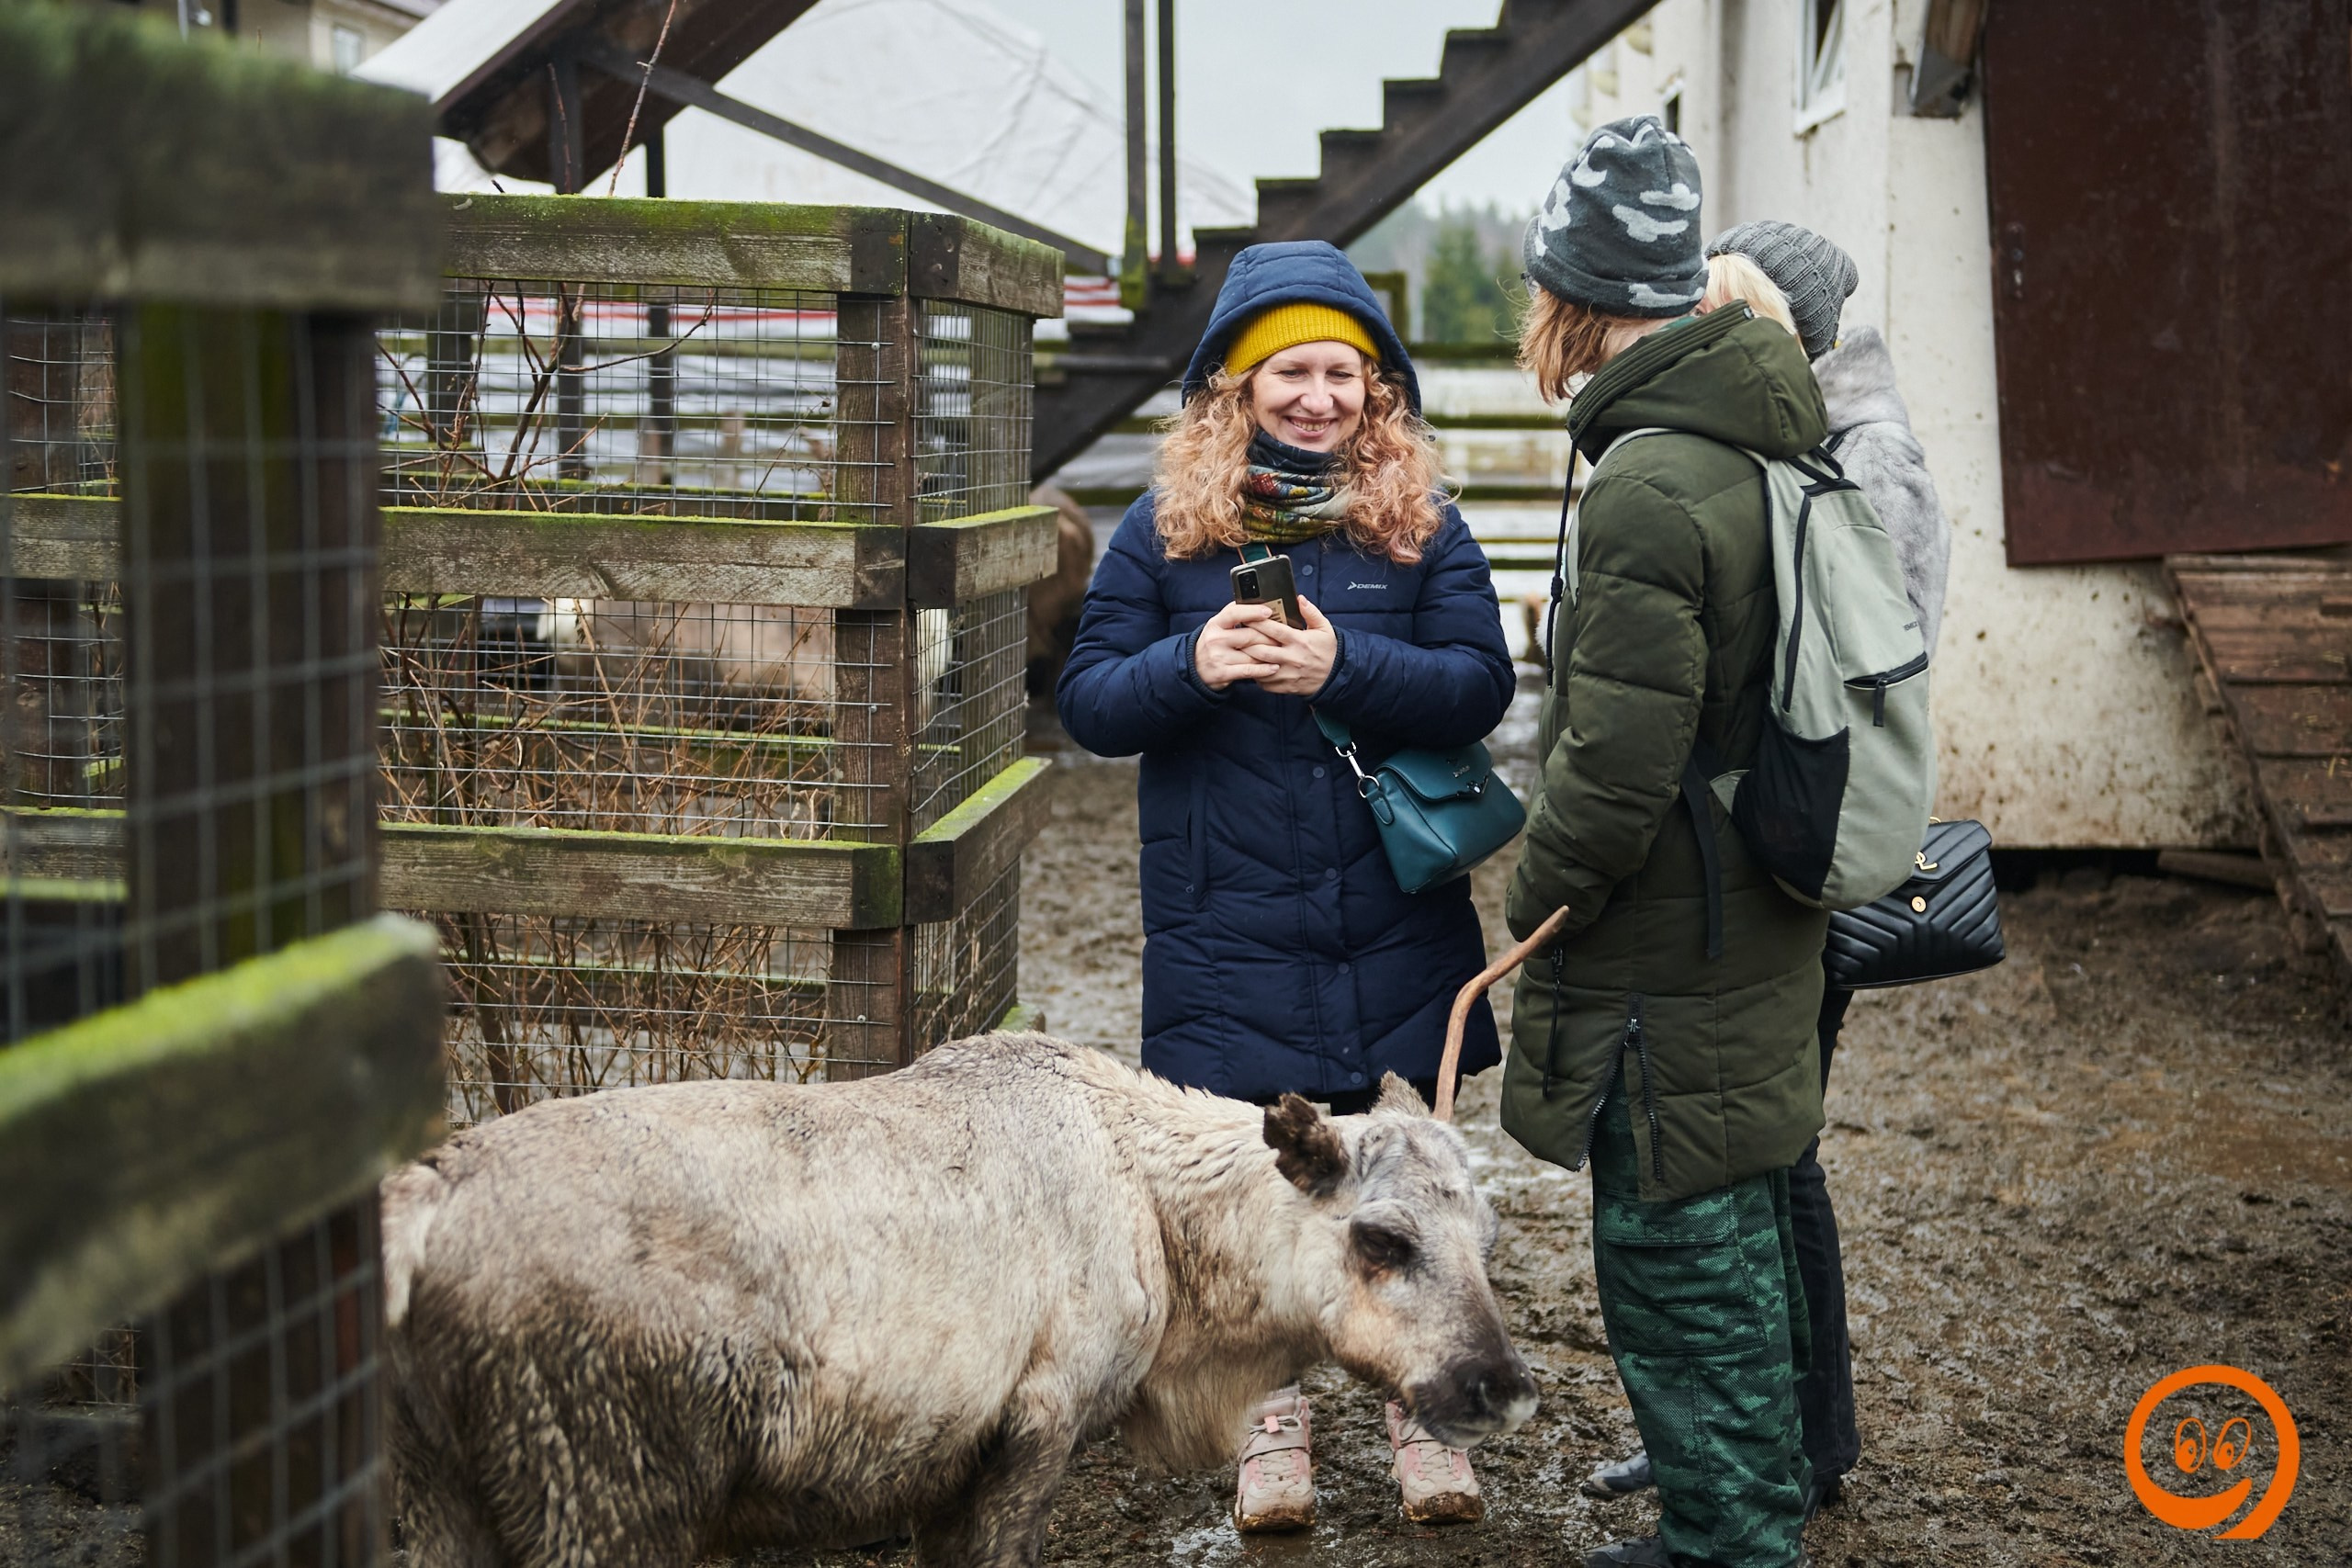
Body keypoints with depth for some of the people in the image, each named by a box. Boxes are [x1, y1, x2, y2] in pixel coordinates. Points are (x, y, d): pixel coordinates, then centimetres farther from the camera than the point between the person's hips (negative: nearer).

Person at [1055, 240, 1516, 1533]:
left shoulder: (1422, 525, 1)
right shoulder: (1167, 528, 1)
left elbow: (1481, 687, -8)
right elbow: (1087, 700, 0)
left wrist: (1345, 666, -23)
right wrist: (1191, 665, -19)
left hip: (1395, 927, 0)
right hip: (1230, 929, 0)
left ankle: (1418, 1410, 25)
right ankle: (1271, 1419, 25)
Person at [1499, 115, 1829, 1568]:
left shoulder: (1649, 491, -24)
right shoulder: (1773, 451, 6)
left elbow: (1618, 770, -24)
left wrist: (1535, 899, -8)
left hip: (1667, 959, -10)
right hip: (1764, 939, 10)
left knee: (1678, 1265, 3)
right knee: (1745, 1253, 21)